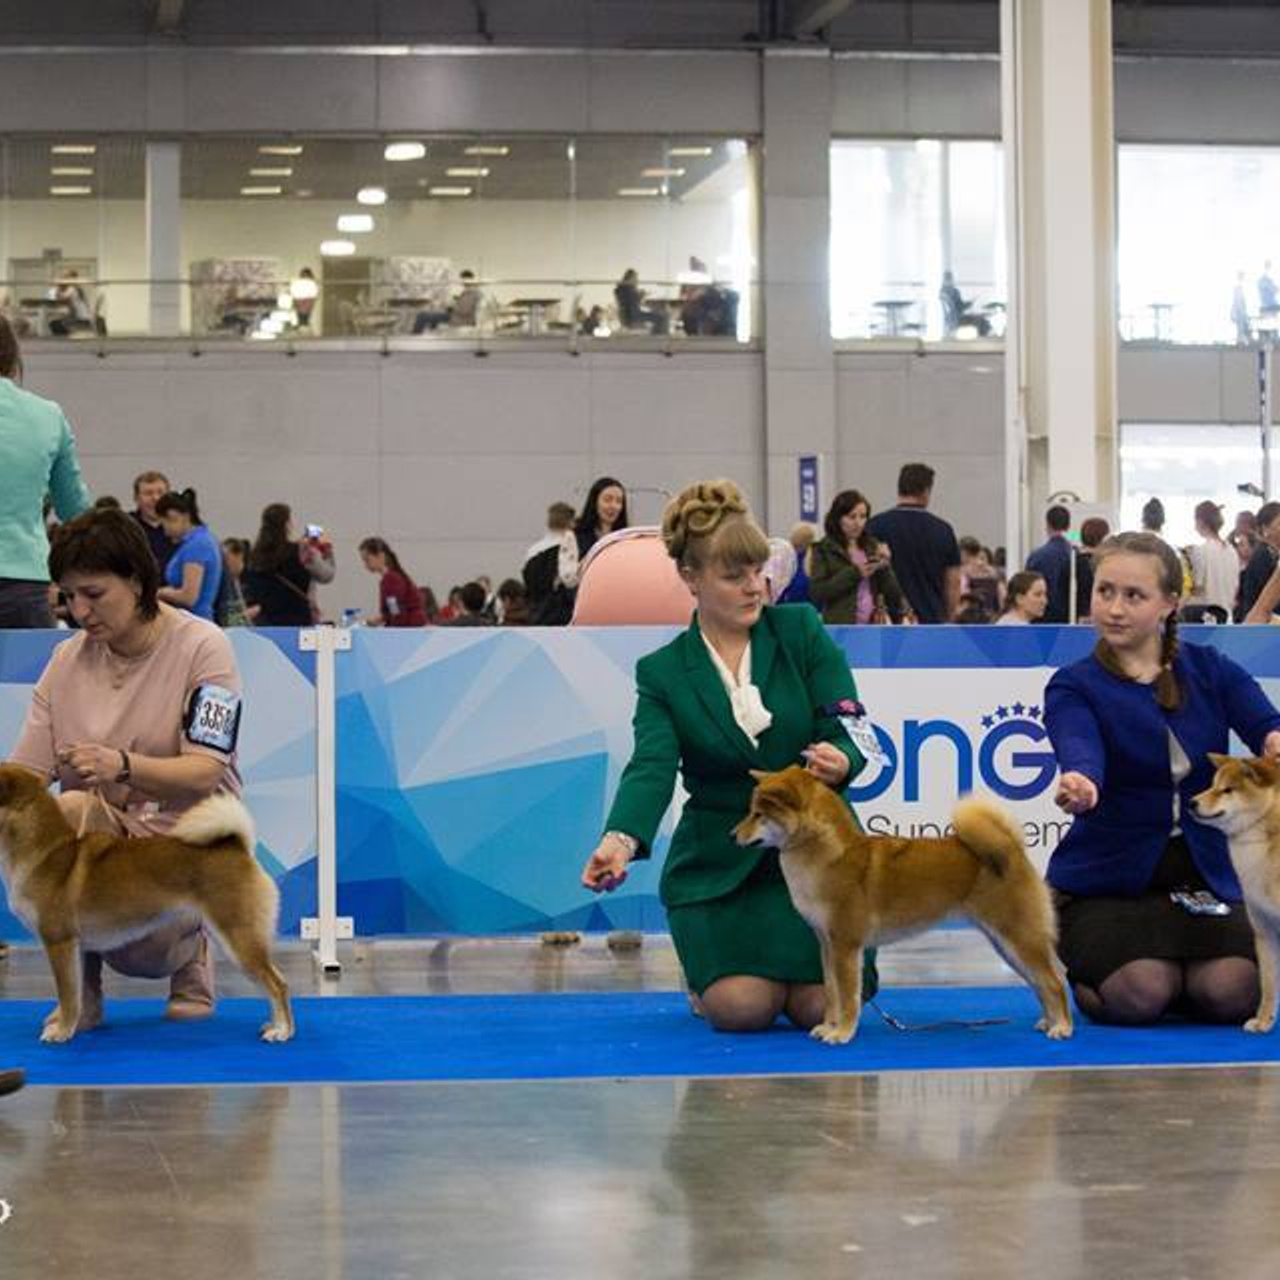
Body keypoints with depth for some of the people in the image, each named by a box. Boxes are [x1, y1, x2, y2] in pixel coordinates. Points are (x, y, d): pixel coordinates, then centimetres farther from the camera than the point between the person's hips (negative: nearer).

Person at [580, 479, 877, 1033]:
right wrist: (621, 839, -37)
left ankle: (796, 961, 19)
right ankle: (705, 975, 16)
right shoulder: (663, 673, -1)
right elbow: (651, 768, -16)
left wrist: (840, 763, -31)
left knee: (821, 1007, -16)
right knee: (743, 1008, -20)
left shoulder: (803, 633, 1)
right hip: (719, 858, -1)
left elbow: (849, 731, -5)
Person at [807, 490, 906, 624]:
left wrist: (885, 567, -9)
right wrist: (854, 573, -12)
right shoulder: (823, 550, 1)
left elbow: (894, 594, 9)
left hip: (872, 624, 4)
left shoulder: (873, 547, 11)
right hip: (840, 626, -3)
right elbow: (816, 593, -10)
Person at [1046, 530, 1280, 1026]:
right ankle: (1087, 977, 9)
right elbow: (1079, 747, -25)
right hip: (1108, 877, -2)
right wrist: (1079, 784, -51)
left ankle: (1177, 975, 12)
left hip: (1203, 871, 2)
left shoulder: (1211, 669, 6)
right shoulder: (1074, 687, -3)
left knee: (1232, 992, -23)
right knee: (1139, 995, -27)